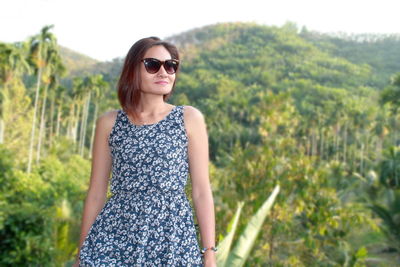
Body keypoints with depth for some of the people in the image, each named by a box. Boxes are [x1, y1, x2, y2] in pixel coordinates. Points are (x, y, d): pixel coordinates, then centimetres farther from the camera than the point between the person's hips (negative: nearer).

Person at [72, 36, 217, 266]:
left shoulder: (190, 118, 0)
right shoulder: (109, 123, 4)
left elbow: (202, 191, 0)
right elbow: (96, 193, 7)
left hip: (173, 240, 0)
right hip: (114, 238, 1)